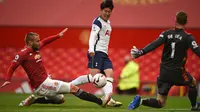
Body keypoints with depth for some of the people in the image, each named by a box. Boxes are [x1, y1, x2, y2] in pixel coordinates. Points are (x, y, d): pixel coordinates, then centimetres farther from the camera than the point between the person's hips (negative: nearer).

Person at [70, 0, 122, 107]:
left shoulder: (107, 22, 21)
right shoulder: (98, 22, -7)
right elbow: (92, 36, -19)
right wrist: (91, 50, -34)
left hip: (104, 54, 8)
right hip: (96, 52, -8)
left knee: (110, 75, -8)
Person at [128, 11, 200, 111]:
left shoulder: (166, 34, 2)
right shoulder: (188, 37, -6)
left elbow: (154, 45, -11)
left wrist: (140, 52, -16)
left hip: (164, 72, 3)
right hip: (178, 72, -3)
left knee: (160, 103, 8)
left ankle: (140, 101, -18)